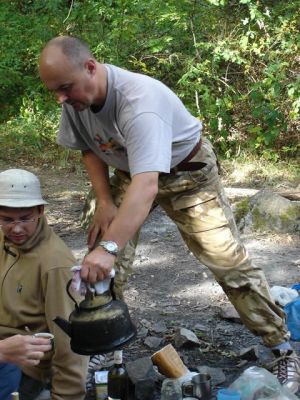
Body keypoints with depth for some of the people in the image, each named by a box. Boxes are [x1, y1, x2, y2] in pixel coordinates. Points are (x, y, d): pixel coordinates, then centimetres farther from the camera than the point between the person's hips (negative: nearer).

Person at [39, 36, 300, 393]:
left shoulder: (138, 100, -40)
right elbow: (89, 148, 4)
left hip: (186, 172, -6)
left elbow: (146, 185, -50)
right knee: (98, 263, -6)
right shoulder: (76, 97, -16)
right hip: (129, 172, 6)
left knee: (228, 261, -8)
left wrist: (110, 247, -59)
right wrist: (104, 200, -8)